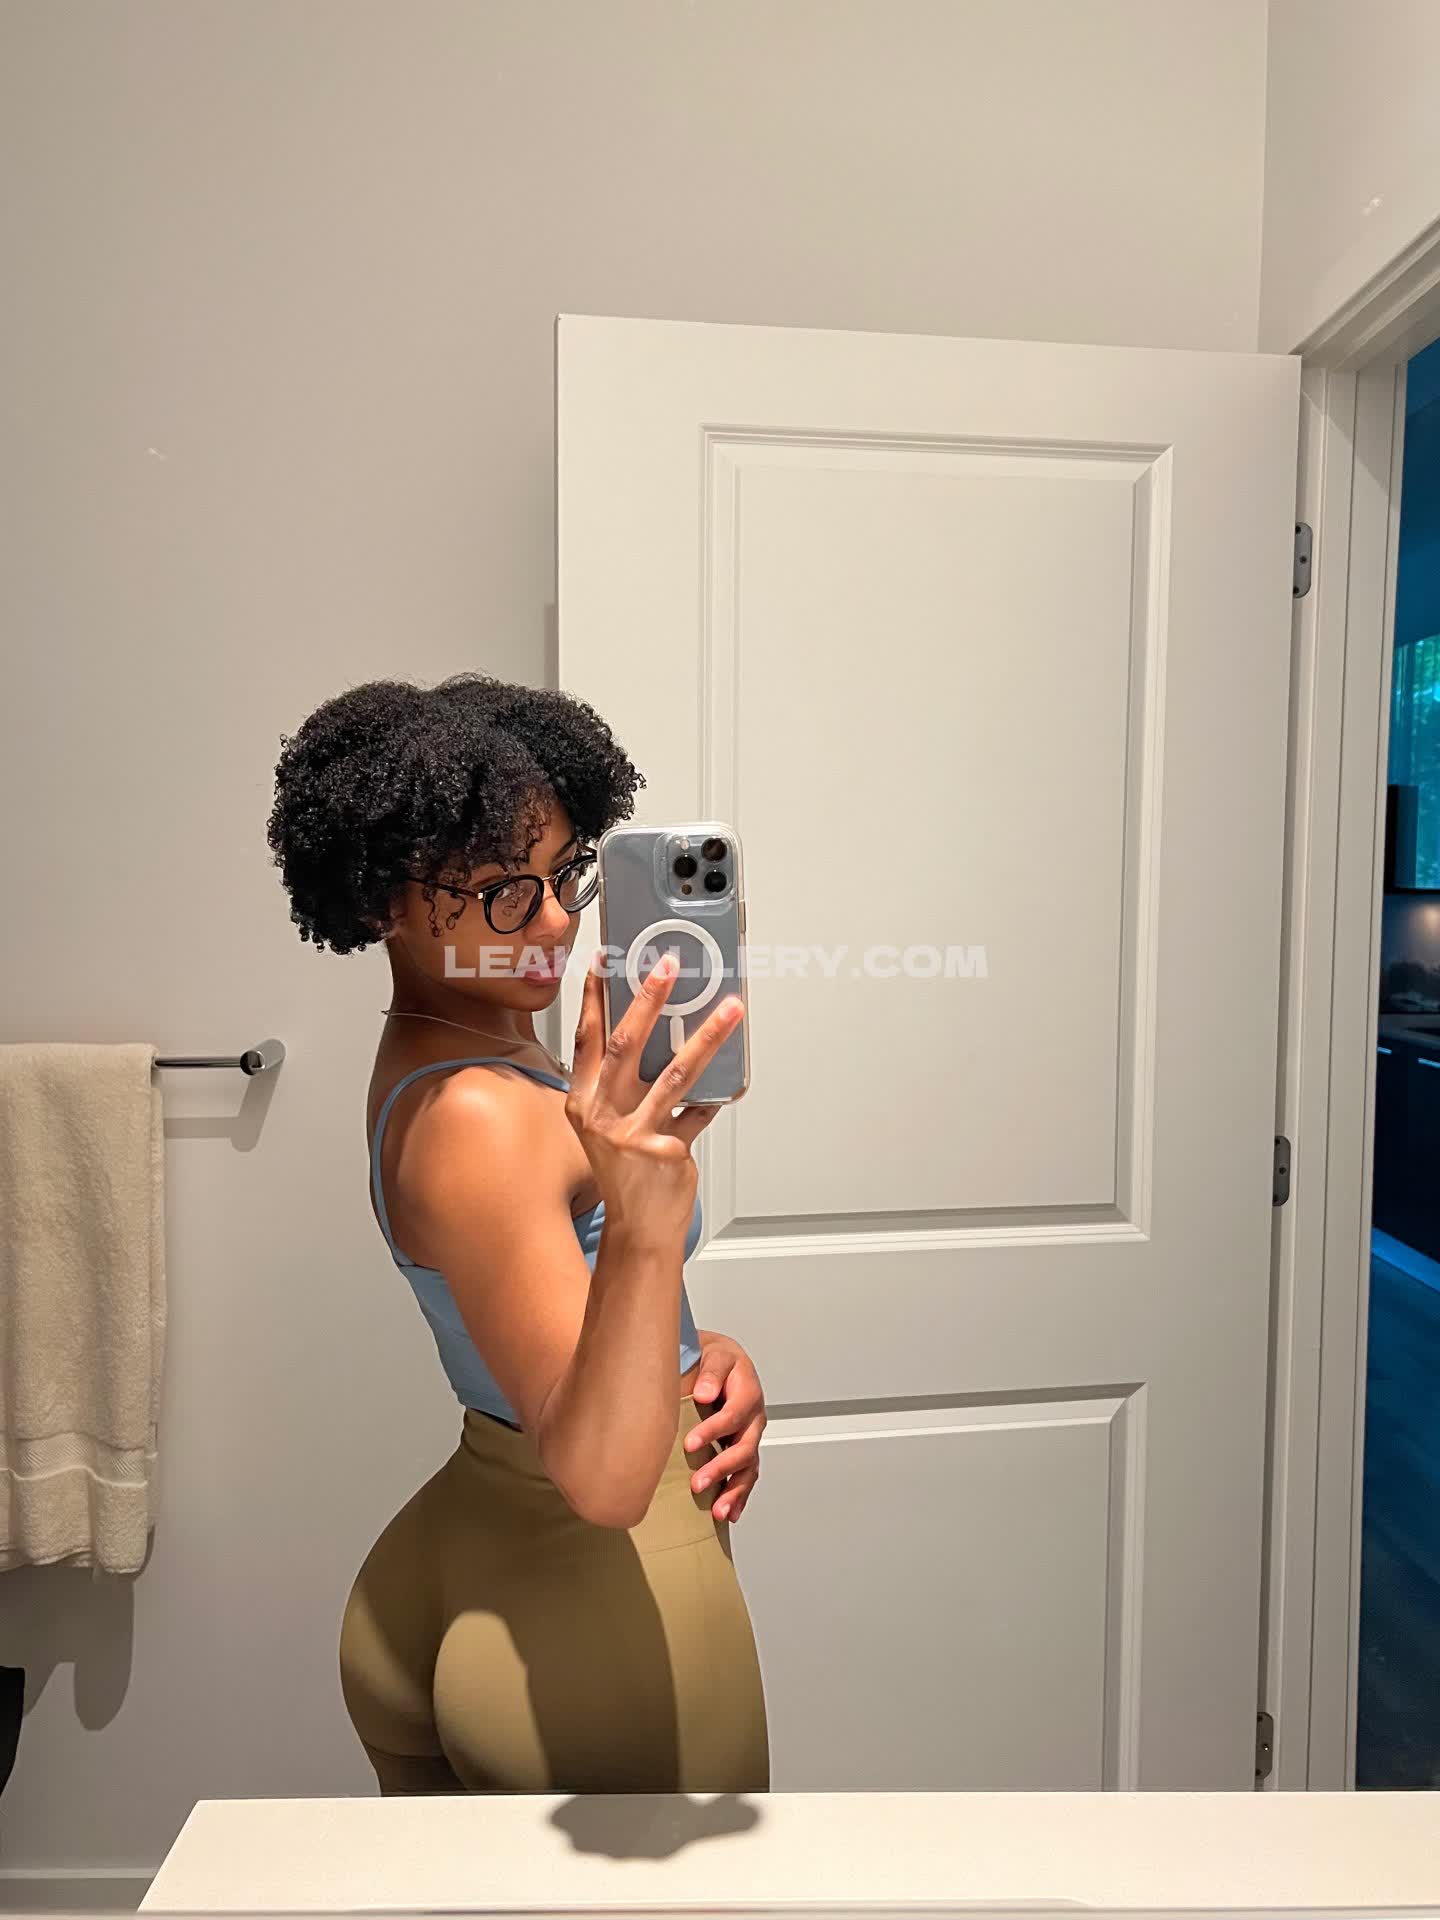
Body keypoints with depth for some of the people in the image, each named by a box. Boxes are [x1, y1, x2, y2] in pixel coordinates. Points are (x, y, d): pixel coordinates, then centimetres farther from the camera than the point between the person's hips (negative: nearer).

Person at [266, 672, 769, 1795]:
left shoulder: (467, 1051, 1)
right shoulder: (472, 1118, -29)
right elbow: (603, 1478, -33)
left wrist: (710, 1356, -6)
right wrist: (648, 1222, -48)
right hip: (605, 1613, -8)